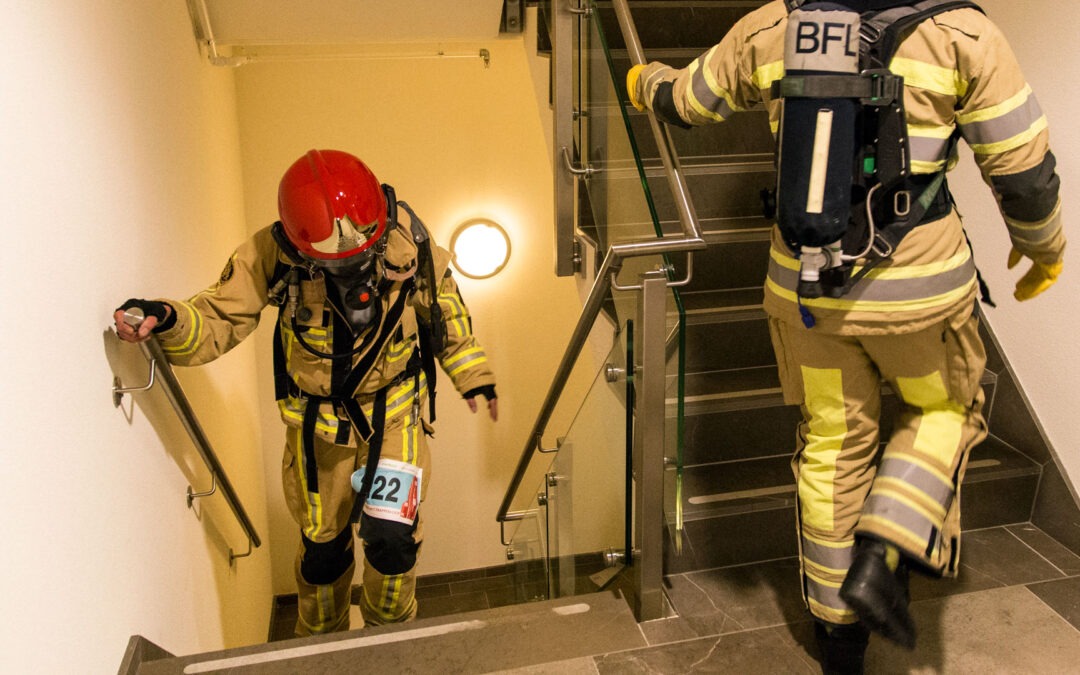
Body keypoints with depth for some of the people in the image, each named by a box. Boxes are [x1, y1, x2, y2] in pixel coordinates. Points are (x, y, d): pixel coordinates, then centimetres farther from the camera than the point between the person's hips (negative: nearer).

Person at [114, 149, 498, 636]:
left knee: (391, 535, -9)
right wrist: (167, 321, -42)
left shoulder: (406, 241, -20)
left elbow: (445, 309, -2)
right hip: (316, 419, 1)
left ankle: (390, 634, 24)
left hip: (394, 412, -1)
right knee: (322, 542, 14)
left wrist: (473, 376, 9)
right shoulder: (271, 255, -23)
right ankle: (321, 643, 44)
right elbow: (216, 321, -19)